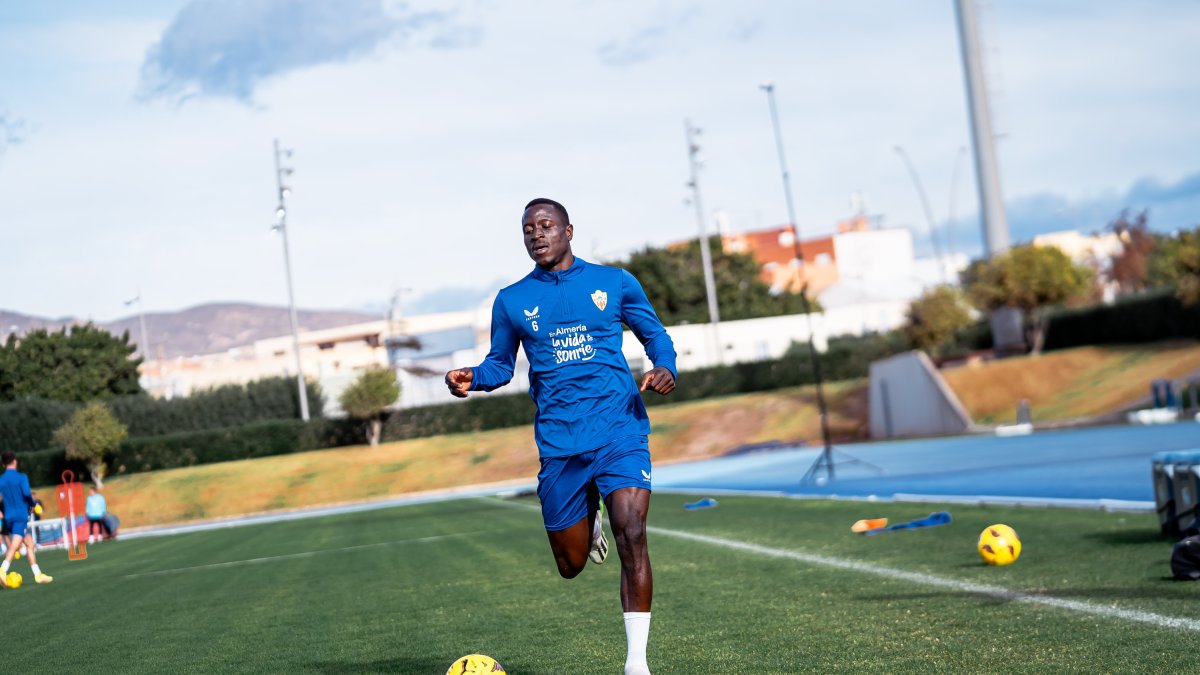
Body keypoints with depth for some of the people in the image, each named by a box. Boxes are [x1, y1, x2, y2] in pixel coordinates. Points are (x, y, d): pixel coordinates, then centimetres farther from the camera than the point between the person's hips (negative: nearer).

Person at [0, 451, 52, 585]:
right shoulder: (21, 477, -7)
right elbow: (26, 493, -20)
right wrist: (32, 504, -1)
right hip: (21, 515, -6)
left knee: (30, 544, 15)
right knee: (14, 545, -16)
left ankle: (37, 574, 15)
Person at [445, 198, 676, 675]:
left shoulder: (614, 282, 6)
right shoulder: (512, 301, 8)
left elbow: (655, 335, 14)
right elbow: (501, 364, 15)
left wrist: (665, 368, -8)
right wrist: (472, 379, -7)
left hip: (620, 433, -2)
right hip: (559, 442, 2)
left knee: (631, 538, -20)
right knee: (571, 565, 7)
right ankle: (589, 524, 45)